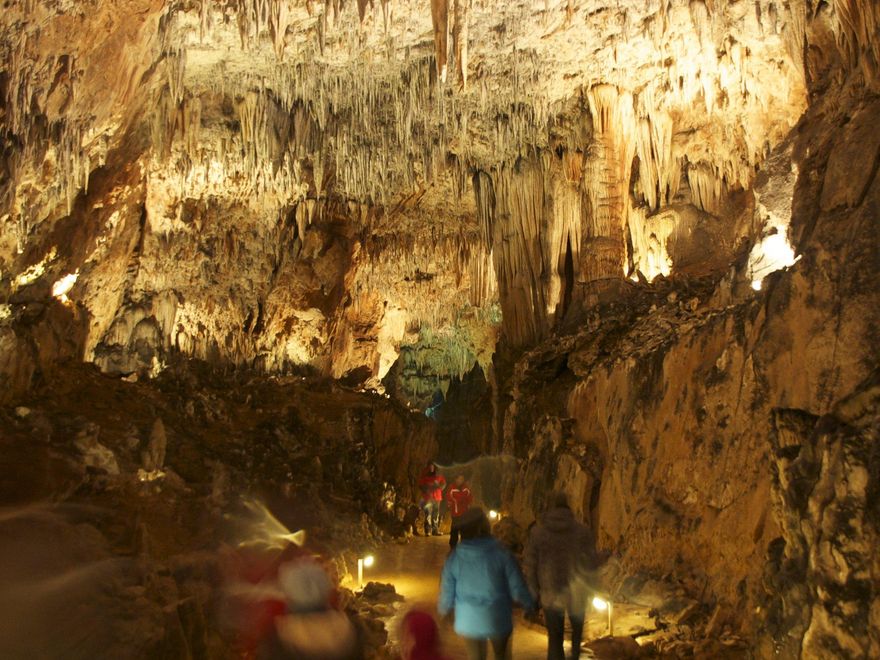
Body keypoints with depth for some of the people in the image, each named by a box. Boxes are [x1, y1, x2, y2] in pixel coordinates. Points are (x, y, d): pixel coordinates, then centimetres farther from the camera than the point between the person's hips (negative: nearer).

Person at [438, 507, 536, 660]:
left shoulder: (454, 557, -10)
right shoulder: (501, 553, -16)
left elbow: (447, 590, -2)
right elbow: (517, 587, -12)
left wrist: (443, 610, 19)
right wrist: (530, 606, 7)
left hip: (469, 620, 1)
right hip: (498, 618, -1)